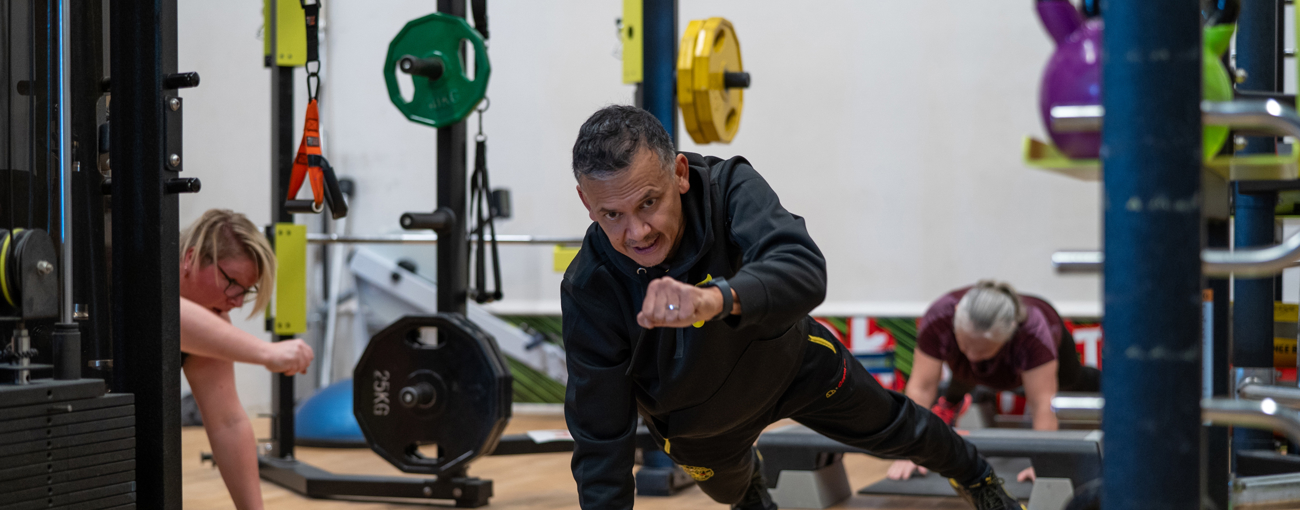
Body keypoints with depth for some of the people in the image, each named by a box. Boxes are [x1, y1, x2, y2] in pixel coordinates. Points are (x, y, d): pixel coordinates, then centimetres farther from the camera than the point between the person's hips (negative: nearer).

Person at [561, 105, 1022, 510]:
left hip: (788, 357, 1)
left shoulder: (728, 189, -36)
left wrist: (719, 298, -74)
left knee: (892, 429, 23)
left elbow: (805, 272, -54)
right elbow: (600, 438, -29)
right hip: (697, 420, 0)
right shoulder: (589, 291, -35)